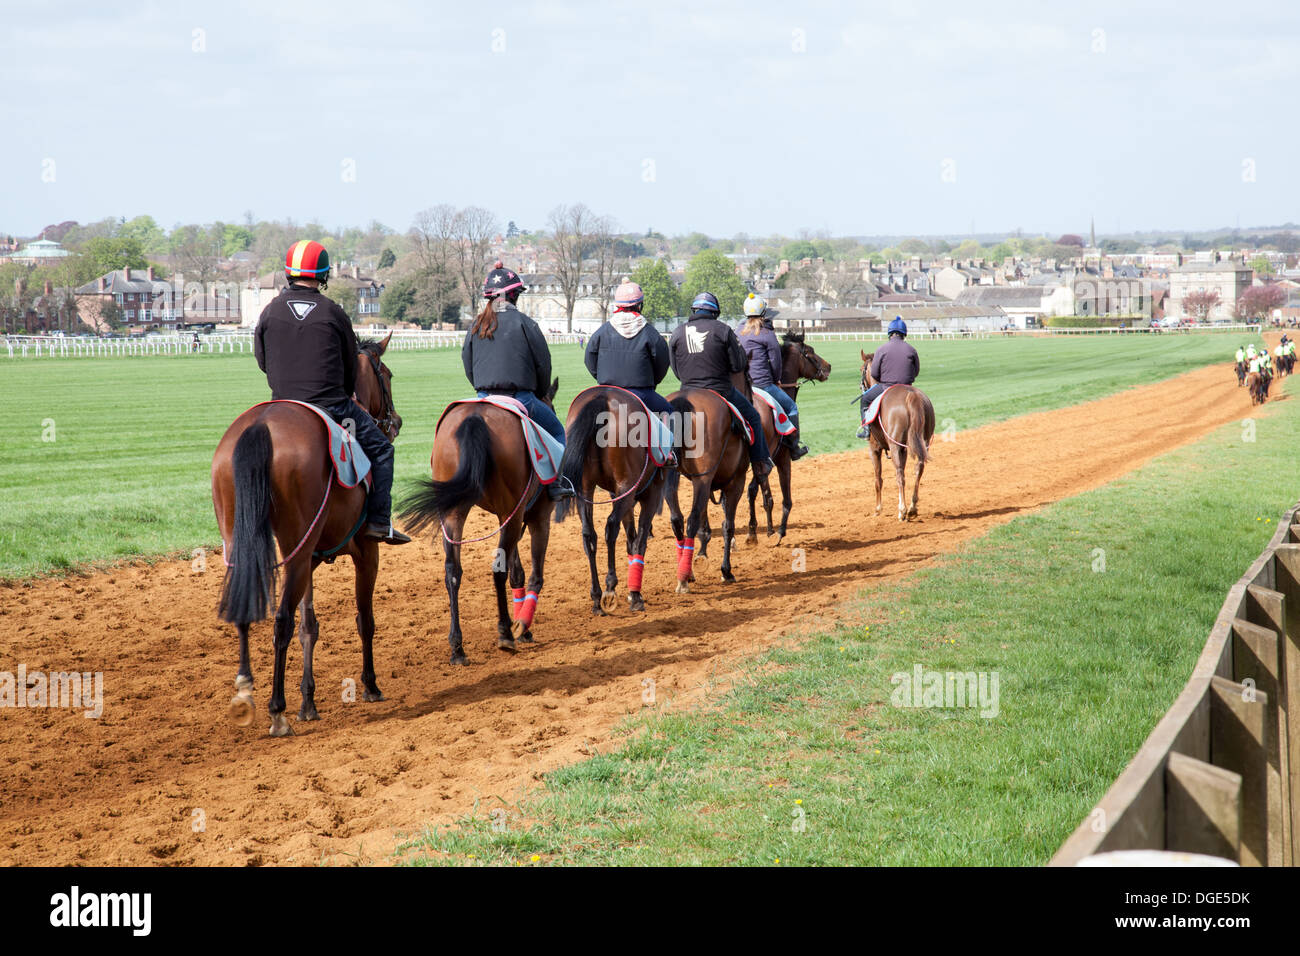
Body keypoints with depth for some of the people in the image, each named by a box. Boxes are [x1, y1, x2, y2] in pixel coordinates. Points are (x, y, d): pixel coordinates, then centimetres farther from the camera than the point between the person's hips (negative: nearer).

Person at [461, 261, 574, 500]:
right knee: (557, 430, 13)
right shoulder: (523, 323, -5)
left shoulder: (475, 326, 9)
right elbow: (543, 364, -1)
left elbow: (468, 366, 15)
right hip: (520, 398, -4)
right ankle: (556, 479, -4)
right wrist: (540, 393, 16)